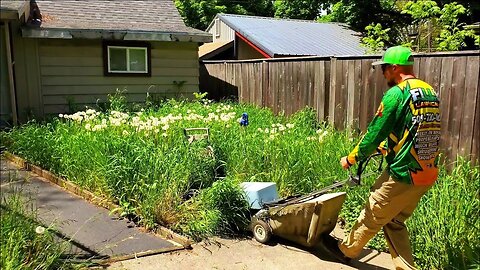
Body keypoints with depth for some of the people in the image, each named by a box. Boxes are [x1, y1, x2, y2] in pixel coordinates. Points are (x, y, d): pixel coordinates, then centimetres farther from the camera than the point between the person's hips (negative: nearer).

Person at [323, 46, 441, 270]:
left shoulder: (396, 93, -15)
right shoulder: (430, 92, 11)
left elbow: (375, 133, -12)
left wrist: (351, 159, 2)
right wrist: (385, 146, 33)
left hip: (402, 175, -7)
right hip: (427, 174, 8)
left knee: (371, 216, 13)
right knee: (395, 222, 20)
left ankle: (346, 250, 33)